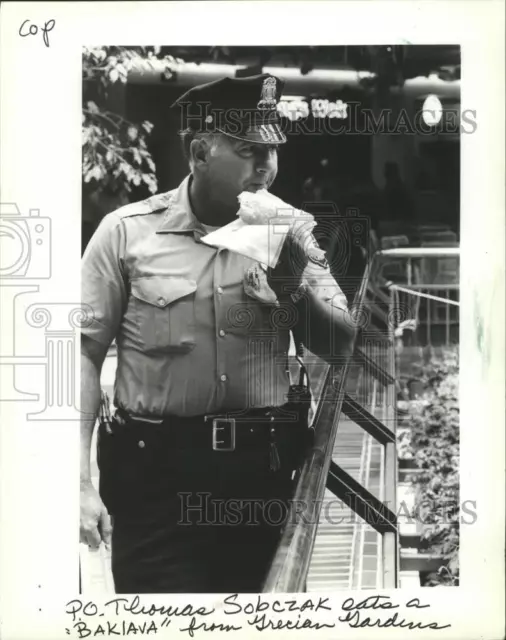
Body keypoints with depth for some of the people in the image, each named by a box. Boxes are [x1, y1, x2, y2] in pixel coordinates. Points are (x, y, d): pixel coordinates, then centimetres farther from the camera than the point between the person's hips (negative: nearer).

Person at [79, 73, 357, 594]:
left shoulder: (287, 235, 6)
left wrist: (296, 290, -14)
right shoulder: (127, 232, -3)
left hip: (264, 471, 3)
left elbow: (339, 347, 5)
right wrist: (80, 481, -11)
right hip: (156, 472, -3)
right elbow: (85, 353, -5)